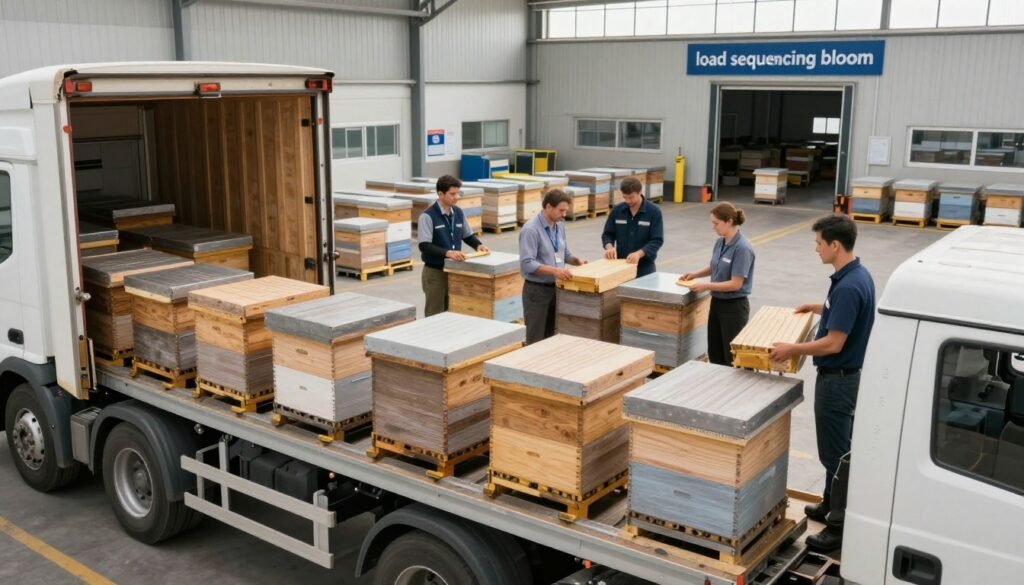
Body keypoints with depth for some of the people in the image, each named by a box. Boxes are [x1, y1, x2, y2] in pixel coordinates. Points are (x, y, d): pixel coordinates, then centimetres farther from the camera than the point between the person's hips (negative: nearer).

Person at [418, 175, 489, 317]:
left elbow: (468, 235, 18)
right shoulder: (428, 216, -15)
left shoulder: (458, 213, 6)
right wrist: (447, 252, -35)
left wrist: (478, 245, -3)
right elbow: (424, 246, -22)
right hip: (435, 272, -6)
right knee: (435, 316, 1)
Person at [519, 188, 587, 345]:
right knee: (535, 340, -1)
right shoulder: (531, 229, -19)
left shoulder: (560, 226, 7)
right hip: (537, 290, -8)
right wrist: (554, 270, -32)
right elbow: (527, 264, -26)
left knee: (551, 337, 15)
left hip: (557, 288, 8)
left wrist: (576, 260, 1)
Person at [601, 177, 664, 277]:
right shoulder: (617, 210, 0)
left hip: (644, 267, -2)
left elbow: (657, 240, -13)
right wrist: (609, 247, -15)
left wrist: (639, 253, -28)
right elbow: (607, 234, 7)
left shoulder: (654, 212, -9)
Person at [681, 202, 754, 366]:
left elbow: (735, 284, -22)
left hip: (734, 307, -8)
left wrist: (706, 286, -18)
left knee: (732, 356, 2)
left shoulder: (742, 248, -22)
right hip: (717, 303, 8)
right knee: (714, 355, 15)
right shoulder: (720, 242, 4)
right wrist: (696, 274, 5)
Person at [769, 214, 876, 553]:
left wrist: (793, 350, -17)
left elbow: (834, 343, -27)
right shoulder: (857, 275, 5)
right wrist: (818, 308, 25)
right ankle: (832, 505, 37)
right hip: (844, 375, 10)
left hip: (838, 378, -10)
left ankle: (842, 525, 10)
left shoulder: (848, 286, -27)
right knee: (837, 447, 22)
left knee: (835, 451, 0)